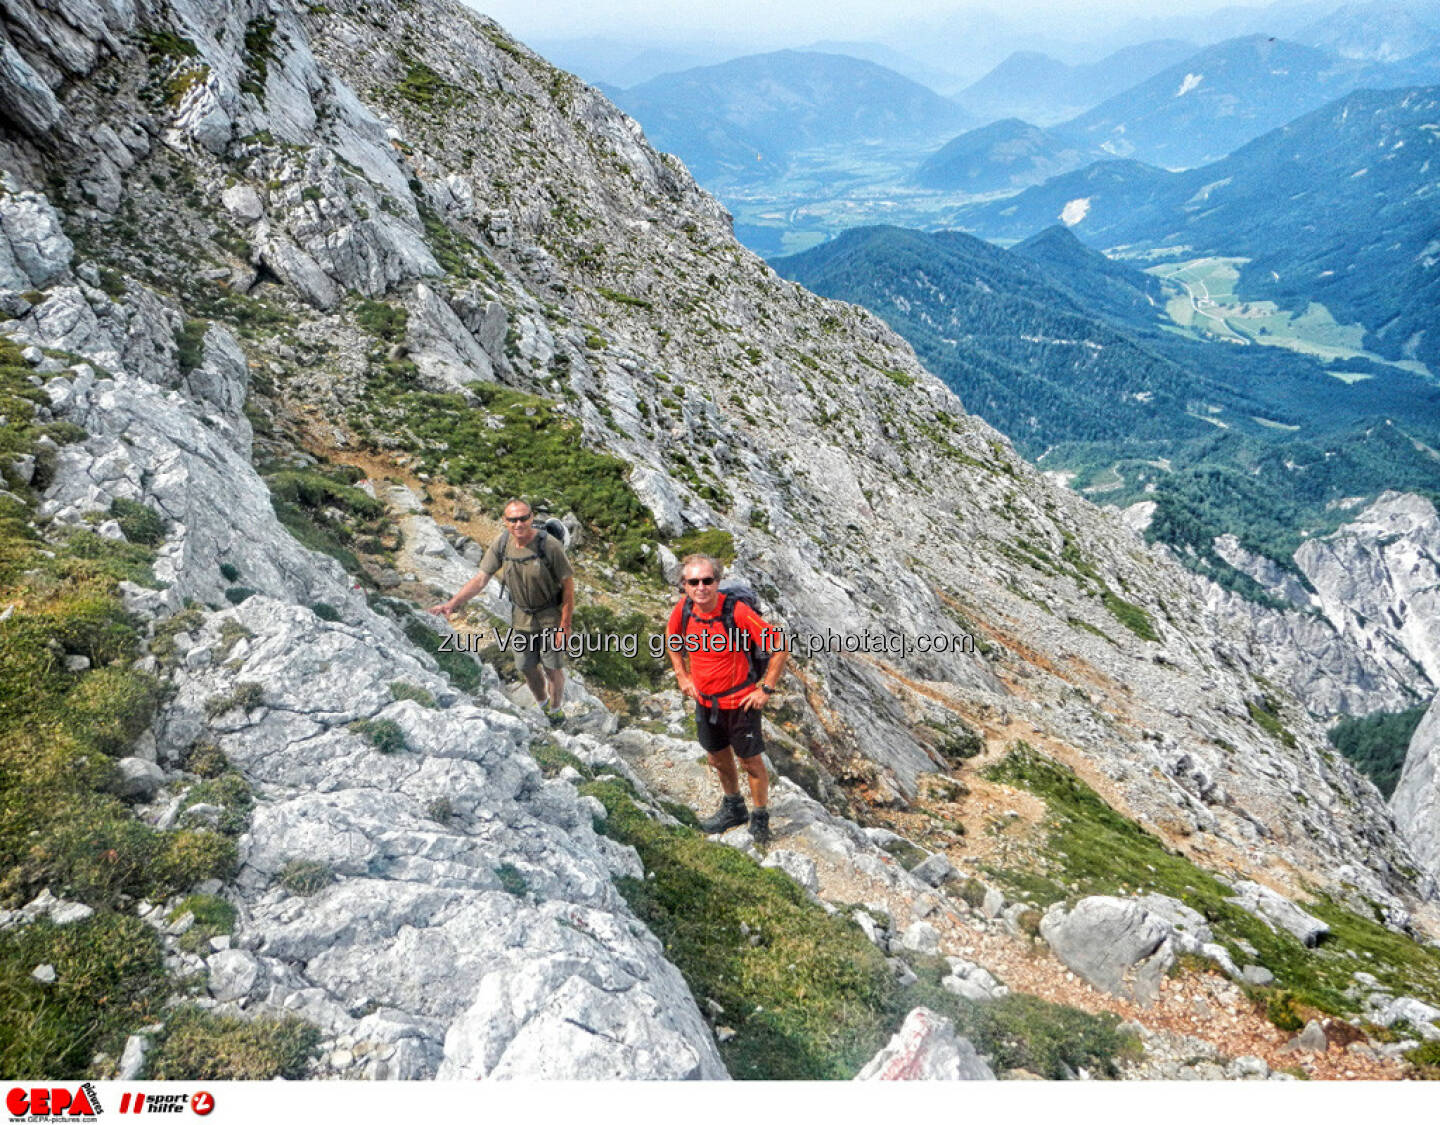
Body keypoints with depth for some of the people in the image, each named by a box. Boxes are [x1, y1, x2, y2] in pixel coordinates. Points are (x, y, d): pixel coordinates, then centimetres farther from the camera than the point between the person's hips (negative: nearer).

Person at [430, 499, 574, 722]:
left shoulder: (550, 545, -26)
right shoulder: (501, 543, -14)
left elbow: (568, 585, -19)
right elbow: (480, 579, -12)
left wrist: (565, 625, -18)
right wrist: (452, 603, -23)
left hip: (551, 616, -4)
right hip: (522, 616, 4)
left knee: (553, 668, 7)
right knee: (526, 667, 16)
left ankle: (555, 709, 35)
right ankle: (542, 704, 44)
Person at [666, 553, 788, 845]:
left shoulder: (737, 611, -26)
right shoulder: (683, 609, -11)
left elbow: (780, 649, -22)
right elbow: (671, 638, 14)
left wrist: (766, 690, -18)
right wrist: (682, 676, 8)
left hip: (740, 702, -6)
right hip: (705, 701, 6)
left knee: (751, 761, 8)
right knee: (719, 758, 22)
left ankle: (760, 820, 27)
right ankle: (733, 809, 46)